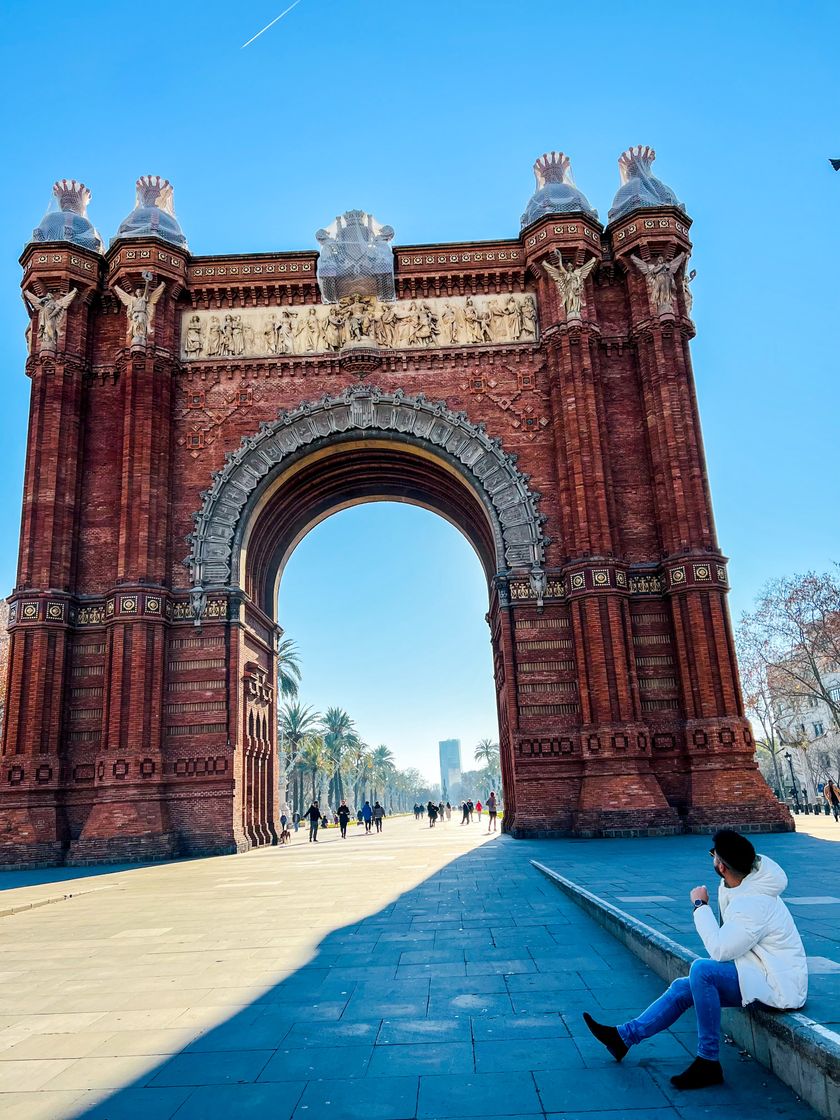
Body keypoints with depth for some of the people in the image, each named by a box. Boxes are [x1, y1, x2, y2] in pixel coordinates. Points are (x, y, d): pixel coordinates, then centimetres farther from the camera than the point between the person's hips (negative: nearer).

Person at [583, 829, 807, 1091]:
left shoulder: (755, 904, -26)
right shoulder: (743, 889, 3)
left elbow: (719, 950, -28)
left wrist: (700, 905, -17)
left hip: (779, 988, -10)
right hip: (758, 976, 10)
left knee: (702, 969, -30)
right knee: (682, 988, 5)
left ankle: (708, 1062, -18)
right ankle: (624, 1036, 13)